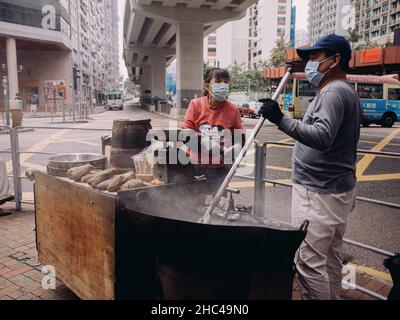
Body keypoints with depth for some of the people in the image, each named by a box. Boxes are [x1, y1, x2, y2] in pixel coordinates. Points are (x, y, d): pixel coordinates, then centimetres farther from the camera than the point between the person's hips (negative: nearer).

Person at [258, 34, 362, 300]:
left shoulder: (333, 91, -15)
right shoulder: (347, 92, 19)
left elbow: (322, 138, -29)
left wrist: (281, 120, -32)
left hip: (319, 194, -11)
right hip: (337, 188, 11)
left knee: (310, 262, -5)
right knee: (330, 258, 19)